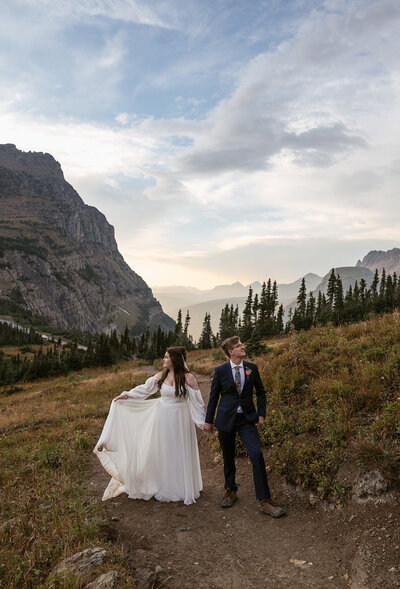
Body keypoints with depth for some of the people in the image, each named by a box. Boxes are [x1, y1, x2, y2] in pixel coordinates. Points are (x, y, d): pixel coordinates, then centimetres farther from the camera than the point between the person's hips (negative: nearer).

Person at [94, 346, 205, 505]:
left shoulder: (188, 377, -13)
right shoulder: (161, 375, -1)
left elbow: (197, 401, -9)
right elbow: (144, 388, 5)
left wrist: (202, 421, -8)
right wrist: (126, 395, -3)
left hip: (180, 420, -4)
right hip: (163, 417, 4)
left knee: (180, 454, 8)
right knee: (162, 452, 12)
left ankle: (182, 489, 27)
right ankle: (164, 488, 30)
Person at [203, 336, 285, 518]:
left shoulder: (252, 368, 0)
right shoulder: (220, 370, -5)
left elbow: (260, 392, 10)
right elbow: (214, 396, 3)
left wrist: (261, 414, 1)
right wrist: (208, 420, 6)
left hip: (247, 419, 1)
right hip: (226, 419, 0)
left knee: (257, 455, -12)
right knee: (228, 458, 11)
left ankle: (264, 501, -2)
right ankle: (230, 491, 35)